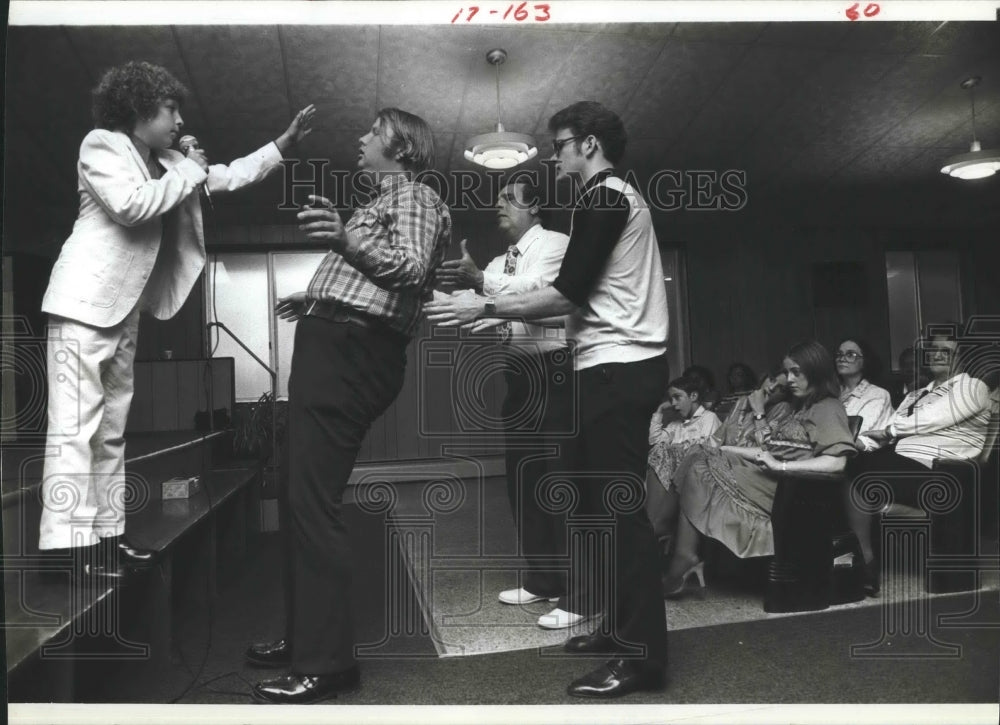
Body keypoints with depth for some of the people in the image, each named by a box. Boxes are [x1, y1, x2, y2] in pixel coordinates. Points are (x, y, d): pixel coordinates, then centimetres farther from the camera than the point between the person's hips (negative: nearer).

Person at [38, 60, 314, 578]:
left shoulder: (163, 161, 18)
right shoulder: (101, 145, -4)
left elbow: (227, 177, 20)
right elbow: (132, 205, -20)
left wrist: (285, 143, 15)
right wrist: (188, 172, -9)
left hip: (124, 307, 9)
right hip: (85, 301, -9)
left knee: (112, 425, 9)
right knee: (76, 423, -11)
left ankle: (106, 534, 16)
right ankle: (70, 542, -9)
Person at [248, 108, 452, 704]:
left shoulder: (414, 194, 0)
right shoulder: (384, 199, 30)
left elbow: (413, 269, -20)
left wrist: (347, 242, -34)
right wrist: (316, 300, 40)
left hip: (351, 352, -11)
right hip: (334, 347, 11)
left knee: (314, 502, -14)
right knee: (302, 498, 12)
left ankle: (327, 662, -6)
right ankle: (306, 637, 22)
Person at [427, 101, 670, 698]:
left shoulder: (603, 199, -8)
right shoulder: (619, 198, 24)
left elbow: (569, 293, -16)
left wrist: (484, 307, -11)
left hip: (618, 367, -10)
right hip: (622, 364, 10)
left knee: (620, 505, -9)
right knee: (603, 498, 12)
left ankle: (642, 656, -2)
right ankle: (623, 628, 21)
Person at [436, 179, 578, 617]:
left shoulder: (553, 243, -5)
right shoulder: (499, 264, 20)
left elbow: (536, 290, -24)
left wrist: (480, 280, -37)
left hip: (552, 373, -9)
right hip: (518, 376, 9)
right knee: (523, 479, 12)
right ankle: (541, 580, 25)